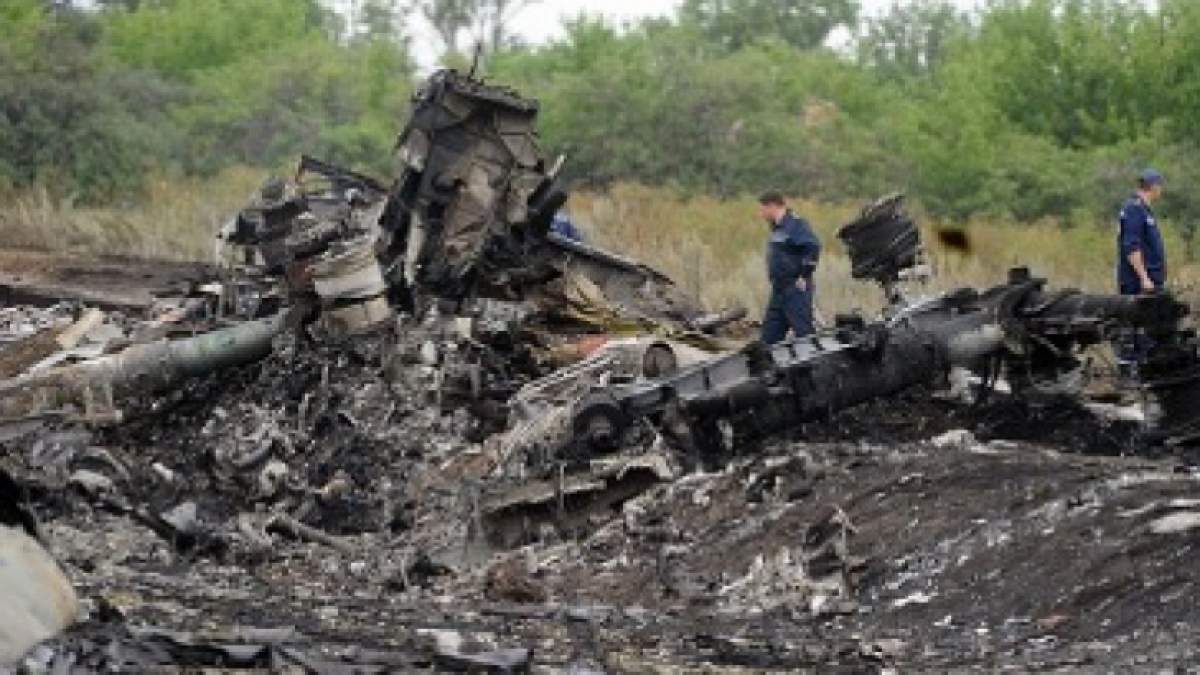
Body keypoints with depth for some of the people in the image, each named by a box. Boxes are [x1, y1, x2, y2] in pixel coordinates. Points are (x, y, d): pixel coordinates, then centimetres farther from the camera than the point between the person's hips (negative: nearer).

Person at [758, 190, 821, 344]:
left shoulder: (795, 224, -14)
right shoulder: (777, 227, 15)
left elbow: (813, 247, -24)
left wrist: (804, 276, -20)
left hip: (796, 289, -10)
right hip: (780, 290, 10)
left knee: (803, 331, -9)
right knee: (770, 332, 12)